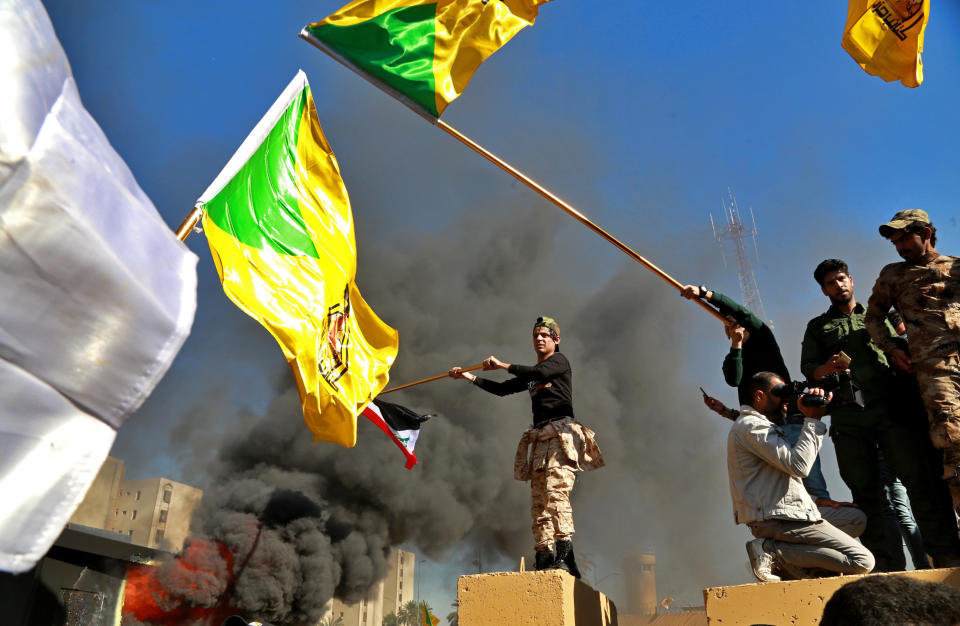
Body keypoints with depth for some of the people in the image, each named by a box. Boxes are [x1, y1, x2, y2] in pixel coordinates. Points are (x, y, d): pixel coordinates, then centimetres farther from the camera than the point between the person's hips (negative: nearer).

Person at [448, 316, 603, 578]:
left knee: (556, 491, -23)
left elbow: (538, 372, -14)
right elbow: (502, 389, 31)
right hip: (540, 437, 7)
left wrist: (502, 365, -6)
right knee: (539, 501, -4)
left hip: (561, 432, -7)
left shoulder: (560, 361, 7)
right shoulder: (531, 376, 28)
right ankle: (544, 558, -8)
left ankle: (565, 555, -30)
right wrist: (470, 377, 25)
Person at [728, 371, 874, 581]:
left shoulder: (765, 426, 23)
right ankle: (775, 551, -12)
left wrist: (814, 416, 10)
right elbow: (799, 466, -19)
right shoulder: (752, 426, -12)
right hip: (777, 518, -10)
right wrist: (813, 420, -9)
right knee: (863, 561, -10)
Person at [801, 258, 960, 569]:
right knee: (865, 490, -2)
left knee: (920, 478, -10)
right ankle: (882, 566, 0)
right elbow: (807, 368, 10)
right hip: (848, 418, 0)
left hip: (890, 408, 0)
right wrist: (826, 369, -12)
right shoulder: (818, 326, 21)